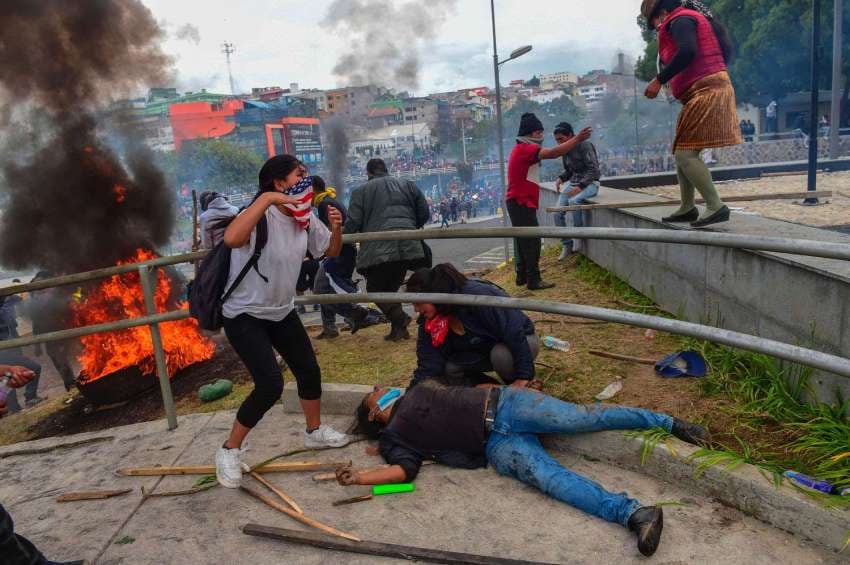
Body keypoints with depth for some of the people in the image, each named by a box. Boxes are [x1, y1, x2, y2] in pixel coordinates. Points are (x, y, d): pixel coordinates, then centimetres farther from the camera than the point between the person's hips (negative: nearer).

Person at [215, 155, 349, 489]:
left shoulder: (305, 221, -2)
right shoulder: (260, 217, -25)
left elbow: (332, 252, 12)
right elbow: (231, 239, -47)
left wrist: (336, 228, -9)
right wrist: (266, 199, -44)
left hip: (281, 312, 8)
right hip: (244, 315, -8)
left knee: (309, 370, 13)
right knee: (270, 385, -16)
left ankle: (315, 431, 38)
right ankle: (228, 451, 5)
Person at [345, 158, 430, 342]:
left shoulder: (361, 191, 9)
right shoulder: (407, 185, 19)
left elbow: (353, 223, 2)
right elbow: (424, 213, 15)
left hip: (378, 249, -4)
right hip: (409, 246, 4)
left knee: (375, 288, 8)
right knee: (391, 287, 15)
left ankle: (399, 318, -13)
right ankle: (398, 328, 8)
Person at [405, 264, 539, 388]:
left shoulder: (479, 297, -34)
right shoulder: (428, 321, -13)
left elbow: (515, 333, -32)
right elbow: (428, 364, -14)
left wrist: (523, 377, -32)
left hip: (522, 342, -5)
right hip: (486, 351, 6)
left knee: (501, 355, -38)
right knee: (450, 369, -18)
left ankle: (520, 392, -8)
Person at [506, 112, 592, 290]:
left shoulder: (522, 150, 19)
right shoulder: (524, 149, -17)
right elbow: (553, 153, -25)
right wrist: (577, 139, -23)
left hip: (520, 202, 11)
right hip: (522, 203, -11)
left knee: (523, 240, 15)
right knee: (532, 241, -7)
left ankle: (522, 277, 23)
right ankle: (534, 281, -3)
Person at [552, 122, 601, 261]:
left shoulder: (584, 146, -14)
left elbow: (594, 170, -18)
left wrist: (580, 186, -28)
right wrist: (560, 178, -2)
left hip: (589, 183, -7)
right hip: (573, 182, 7)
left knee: (573, 201, -37)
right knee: (558, 213, -10)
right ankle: (567, 245, 5)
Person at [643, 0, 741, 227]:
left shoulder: (680, 20, -6)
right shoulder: (697, 18, 24)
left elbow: (687, 52, -25)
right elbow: (726, 49, 23)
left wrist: (659, 80, -22)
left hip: (705, 91, -10)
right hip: (710, 89, 10)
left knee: (685, 154, -14)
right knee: (682, 151, 13)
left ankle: (716, 206, -15)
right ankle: (687, 208, 20)